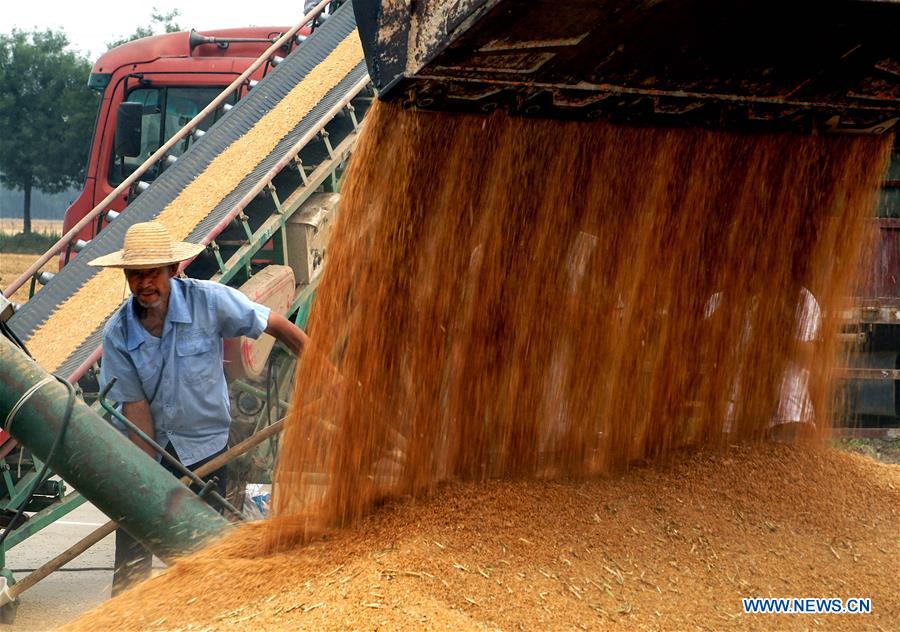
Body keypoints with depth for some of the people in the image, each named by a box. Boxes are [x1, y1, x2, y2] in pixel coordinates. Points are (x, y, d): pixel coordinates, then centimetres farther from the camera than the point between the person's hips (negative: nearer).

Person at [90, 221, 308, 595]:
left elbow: (277, 326, -7)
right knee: (131, 552, 2)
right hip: (149, 447, 2)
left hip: (204, 446, -1)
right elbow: (134, 405, -10)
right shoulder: (117, 334, -10)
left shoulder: (208, 301, -15)